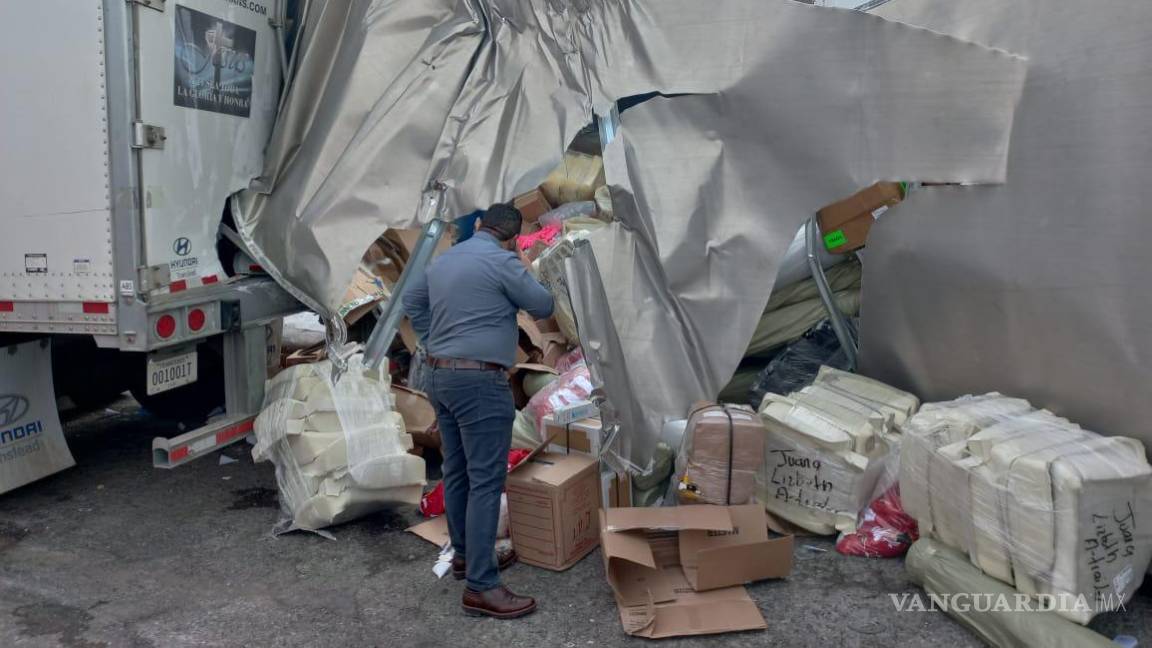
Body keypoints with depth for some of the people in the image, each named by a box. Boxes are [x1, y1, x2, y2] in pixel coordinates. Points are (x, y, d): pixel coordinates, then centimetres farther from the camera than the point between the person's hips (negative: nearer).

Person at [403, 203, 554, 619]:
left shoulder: (443, 260, 14)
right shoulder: (501, 261, -12)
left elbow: (411, 303, 27)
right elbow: (543, 307, -3)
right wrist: (516, 292, 14)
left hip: (441, 377, 9)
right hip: (480, 382, -9)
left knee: (457, 472, 18)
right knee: (486, 481, -7)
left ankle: (464, 554, 32)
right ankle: (481, 587, -5)